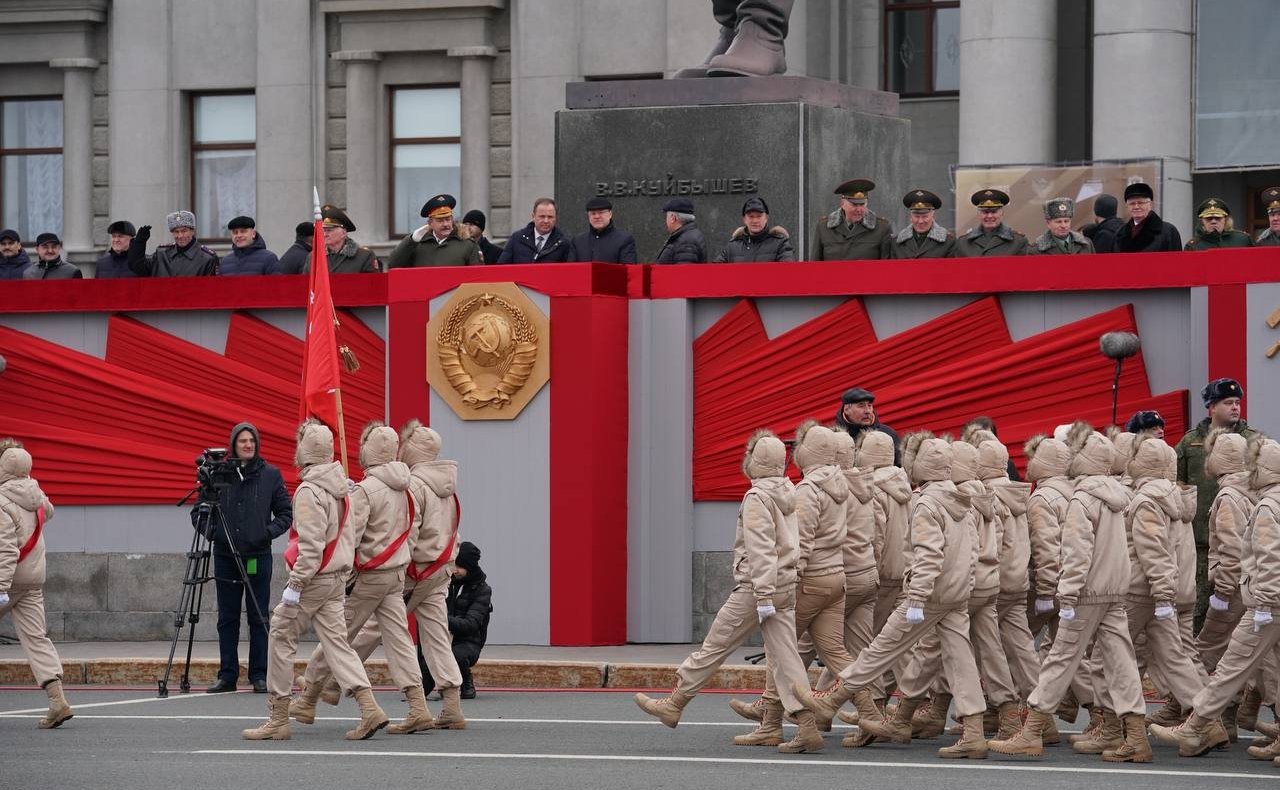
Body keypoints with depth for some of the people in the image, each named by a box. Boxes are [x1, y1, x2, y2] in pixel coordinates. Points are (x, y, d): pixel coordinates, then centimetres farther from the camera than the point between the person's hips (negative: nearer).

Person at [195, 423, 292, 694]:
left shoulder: (270, 475, 2)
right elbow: (198, 511, 11)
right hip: (225, 556, 1)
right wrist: (210, 530, -6)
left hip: (258, 557, -1)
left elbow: (286, 513, 7)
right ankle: (227, 676, 10)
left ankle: (259, 676, 7)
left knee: (258, 618, 1)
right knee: (227, 618, 5)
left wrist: (269, 531, -9)